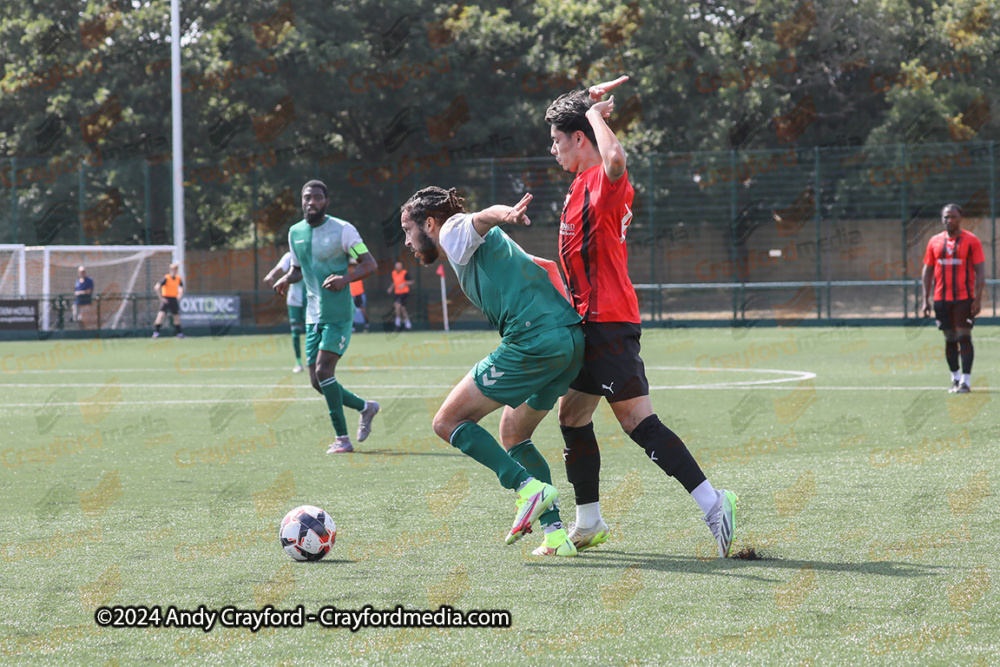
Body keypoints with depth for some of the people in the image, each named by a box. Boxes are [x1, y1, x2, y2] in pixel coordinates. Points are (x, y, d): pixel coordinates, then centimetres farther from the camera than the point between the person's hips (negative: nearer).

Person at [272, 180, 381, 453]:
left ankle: (342, 438, -10)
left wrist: (346, 278, -25)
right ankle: (365, 407, 30)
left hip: (339, 315, -7)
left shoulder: (342, 229, -8)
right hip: (313, 316, 7)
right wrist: (286, 279, 1)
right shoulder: (295, 232, 10)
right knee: (317, 382, 6)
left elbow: (369, 263, -7)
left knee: (323, 371, -18)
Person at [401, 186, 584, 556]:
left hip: (533, 341, -9)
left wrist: (504, 214, -40)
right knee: (513, 434, 23)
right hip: (573, 341, 9)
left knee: (448, 421, 0)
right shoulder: (484, 247, 32)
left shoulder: (454, 232, 4)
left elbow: (481, 218, -19)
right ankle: (556, 534, 12)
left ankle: (529, 488, -13)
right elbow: (547, 269, 34)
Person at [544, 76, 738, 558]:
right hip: (595, 322, 10)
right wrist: (593, 101, 19)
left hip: (608, 324, -10)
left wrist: (596, 115, -22)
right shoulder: (585, 180, 14)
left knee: (638, 422, -15)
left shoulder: (604, 180, -15)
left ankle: (712, 504, -20)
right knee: (572, 416, 17)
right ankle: (588, 523, 24)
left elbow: (615, 158, -40)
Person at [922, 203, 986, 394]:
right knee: (949, 340, 8)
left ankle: (966, 381, -6)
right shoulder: (935, 242, 10)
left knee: (964, 338, -8)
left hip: (964, 298, -4)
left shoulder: (971, 241, -2)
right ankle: (955, 378, 19)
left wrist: (978, 298, -12)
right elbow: (927, 271, 13)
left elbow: (980, 271, -4)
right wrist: (926, 299, 7)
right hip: (942, 299, 4)